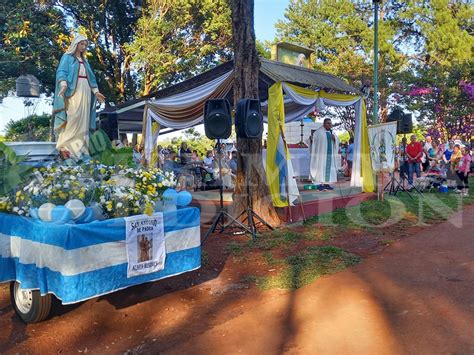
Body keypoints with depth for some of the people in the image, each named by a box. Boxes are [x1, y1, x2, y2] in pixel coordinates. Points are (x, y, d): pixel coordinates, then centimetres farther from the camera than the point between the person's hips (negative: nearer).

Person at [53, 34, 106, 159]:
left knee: (83, 121, 2)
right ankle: (64, 147, -15)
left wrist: (96, 92, 17)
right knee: (72, 119, -15)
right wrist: (64, 85, -28)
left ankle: (79, 147, 3)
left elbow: (90, 77, 24)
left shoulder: (84, 60, 23)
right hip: (73, 93, -7)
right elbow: (61, 72, -9)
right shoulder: (67, 57, 3)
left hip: (85, 93, 7)